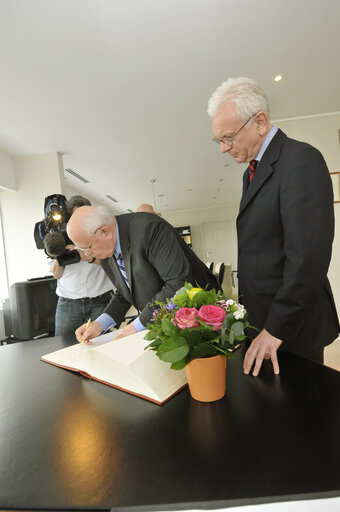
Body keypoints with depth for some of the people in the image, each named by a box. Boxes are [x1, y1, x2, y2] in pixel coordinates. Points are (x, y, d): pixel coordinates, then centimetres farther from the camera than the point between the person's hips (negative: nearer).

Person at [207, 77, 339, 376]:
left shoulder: (301, 159, -16)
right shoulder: (253, 170, 12)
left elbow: (309, 256, -24)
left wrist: (275, 329, -18)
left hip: (291, 325, -8)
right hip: (260, 317, 8)